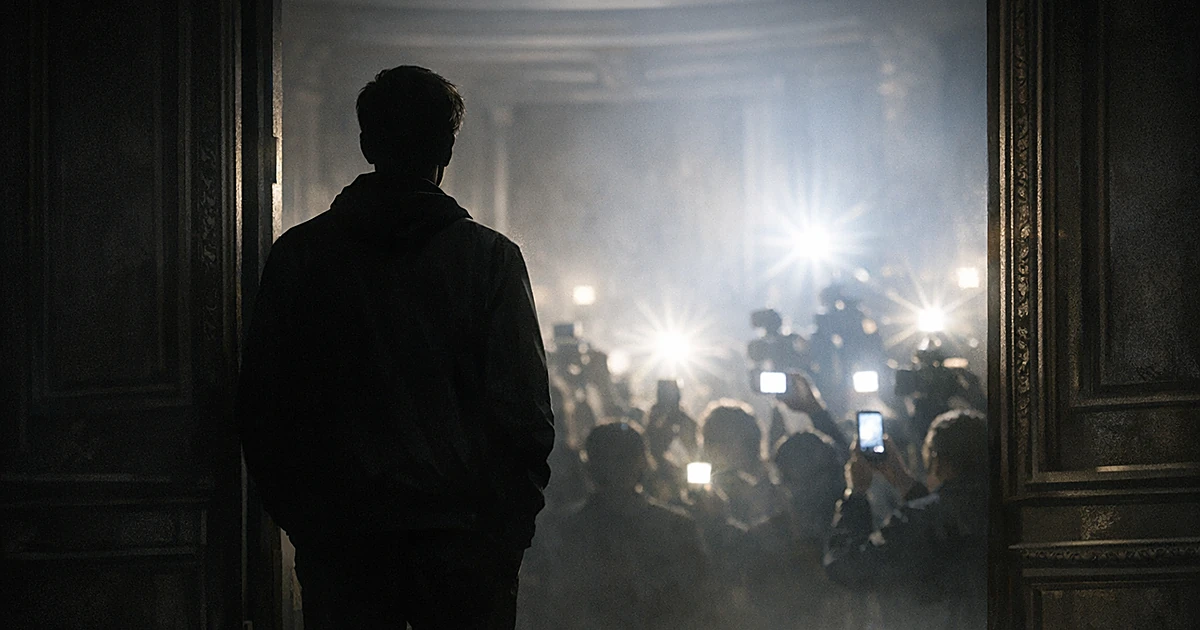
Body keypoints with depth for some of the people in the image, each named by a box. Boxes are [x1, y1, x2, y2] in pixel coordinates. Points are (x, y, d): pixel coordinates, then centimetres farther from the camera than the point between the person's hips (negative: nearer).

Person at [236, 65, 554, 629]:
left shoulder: (298, 254, 3)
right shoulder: (489, 256, -2)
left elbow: (259, 405, 5)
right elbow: (524, 409, -5)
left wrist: (295, 514, 14)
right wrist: (515, 515, 6)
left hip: (338, 538, 2)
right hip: (463, 531, -1)